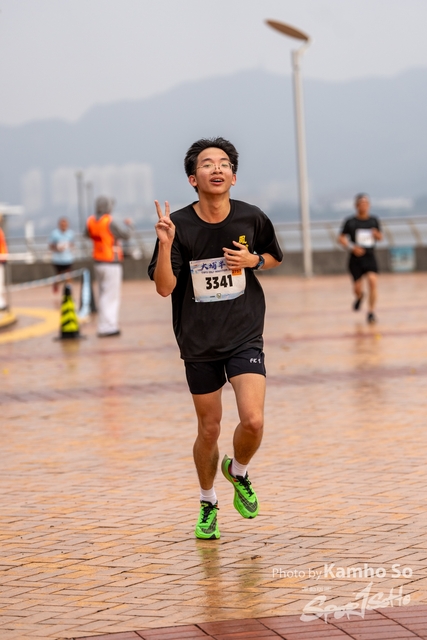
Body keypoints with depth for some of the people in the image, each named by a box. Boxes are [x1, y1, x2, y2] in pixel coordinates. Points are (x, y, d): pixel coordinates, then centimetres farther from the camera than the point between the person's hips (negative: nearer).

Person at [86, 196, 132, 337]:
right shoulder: (109, 222, -18)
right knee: (111, 297, -5)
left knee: (103, 296, 15)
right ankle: (106, 328, -7)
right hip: (111, 264, -7)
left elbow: (88, 234, 20)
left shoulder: (91, 221, 0)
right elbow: (125, 235, -7)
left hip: (98, 263, 7)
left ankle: (105, 325, 18)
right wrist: (128, 225, 12)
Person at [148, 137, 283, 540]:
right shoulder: (178, 225, -9)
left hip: (245, 336, 0)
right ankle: (207, 505, 33)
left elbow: (275, 257, 15)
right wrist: (165, 245, -29)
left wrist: (254, 260, -8)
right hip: (198, 343, 0)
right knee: (209, 430, 8)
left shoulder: (252, 219, -4)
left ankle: (237, 472, 17)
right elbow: (164, 288, -13)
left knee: (252, 420, -16)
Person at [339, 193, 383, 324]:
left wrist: (377, 235, -9)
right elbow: (341, 238, 1)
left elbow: (380, 237, 15)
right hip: (356, 259, -1)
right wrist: (352, 247, -16)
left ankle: (371, 313, -11)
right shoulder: (350, 222, -3)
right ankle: (359, 297, 41)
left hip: (370, 257, 1)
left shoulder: (374, 220, 4)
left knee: (373, 281, -19)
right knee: (358, 288, 1)